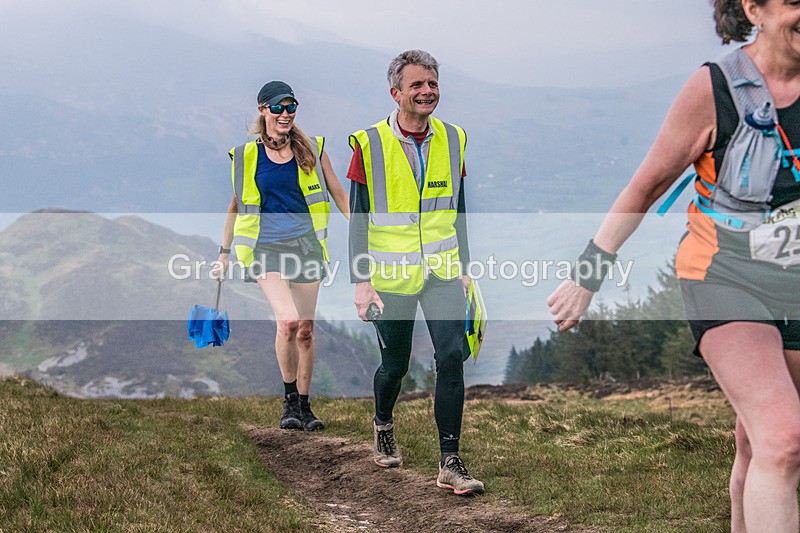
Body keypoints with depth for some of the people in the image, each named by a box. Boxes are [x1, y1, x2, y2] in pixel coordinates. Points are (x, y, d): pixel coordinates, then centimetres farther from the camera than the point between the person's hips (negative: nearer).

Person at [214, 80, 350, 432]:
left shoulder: (312, 150, 5)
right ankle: (289, 398, -2)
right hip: (266, 246, -2)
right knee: (288, 321, -20)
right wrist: (224, 252, 16)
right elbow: (236, 205, 14)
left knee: (305, 329, 2)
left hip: (305, 243, 2)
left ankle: (304, 405, 16)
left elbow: (339, 195, 12)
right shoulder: (246, 156, 3)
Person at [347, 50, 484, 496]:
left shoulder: (452, 140, 5)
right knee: (395, 365, 10)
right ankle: (384, 425, 42)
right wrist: (361, 280, -10)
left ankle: (450, 462, -6)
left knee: (452, 358, -11)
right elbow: (358, 220, -5)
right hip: (392, 276, -2)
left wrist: (464, 266, 13)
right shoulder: (369, 145, -7)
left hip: (442, 273, 2)